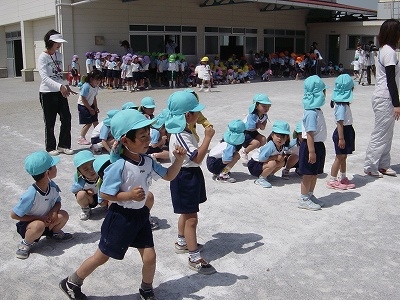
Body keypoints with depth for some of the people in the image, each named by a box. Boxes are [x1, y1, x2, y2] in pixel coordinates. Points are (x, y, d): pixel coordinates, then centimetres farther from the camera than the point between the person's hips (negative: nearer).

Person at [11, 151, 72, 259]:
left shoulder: (52, 186, -15)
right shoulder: (31, 195, -33)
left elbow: (58, 202, 3)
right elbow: (14, 215, -25)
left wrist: (54, 211, -21)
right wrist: (39, 218, -24)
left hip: (45, 221, 6)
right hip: (27, 224, -6)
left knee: (63, 215, -18)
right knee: (39, 225, -38)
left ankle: (54, 233, 14)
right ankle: (26, 243, -7)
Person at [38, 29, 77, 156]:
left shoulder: (59, 55, 9)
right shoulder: (43, 57, -12)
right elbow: (44, 77, -22)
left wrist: (66, 86, 4)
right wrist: (60, 86, -32)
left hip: (60, 92, 6)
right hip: (47, 93, -6)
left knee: (66, 118, 4)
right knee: (50, 122, 4)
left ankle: (63, 145, 18)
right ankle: (50, 148, 19)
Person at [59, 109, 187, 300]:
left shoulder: (148, 162, -4)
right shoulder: (119, 167, -25)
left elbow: (168, 176, 7)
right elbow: (105, 194, -19)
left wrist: (179, 160, -9)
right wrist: (129, 195, -30)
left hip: (141, 214, 6)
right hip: (120, 217, -6)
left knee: (149, 257, 8)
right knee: (102, 257, 10)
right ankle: (71, 283, 33)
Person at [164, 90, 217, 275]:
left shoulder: (181, 131, 8)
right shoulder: (181, 135, -25)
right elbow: (197, 157, -28)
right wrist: (208, 137, -24)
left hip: (189, 175, 11)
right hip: (186, 177, -11)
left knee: (186, 214, 24)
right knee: (191, 218, -5)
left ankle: (182, 243, 41)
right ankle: (195, 258, 2)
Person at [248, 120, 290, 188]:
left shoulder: (282, 146, -4)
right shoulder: (270, 146, -29)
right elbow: (261, 158, -34)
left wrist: (282, 155, -12)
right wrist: (275, 157, -26)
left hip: (263, 163, 9)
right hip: (254, 165, -8)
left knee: (282, 162, -2)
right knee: (272, 163, -31)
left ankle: (265, 175, 6)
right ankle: (260, 179, -11)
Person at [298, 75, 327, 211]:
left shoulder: (317, 110, 9)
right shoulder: (311, 113, -22)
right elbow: (309, 134, -24)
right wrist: (311, 151, -25)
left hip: (318, 145, 10)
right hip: (310, 146, -10)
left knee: (315, 173, 18)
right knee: (308, 174, 1)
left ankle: (310, 195, 32)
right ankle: (303, 200, 13)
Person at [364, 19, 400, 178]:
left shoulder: (384, 50, 14)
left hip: (383, 98, 10)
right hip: (385, 99, -10)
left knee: (386, 134, 14)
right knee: (380, 134, -3)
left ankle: (383, 165, 22)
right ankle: (370, 166, 5)